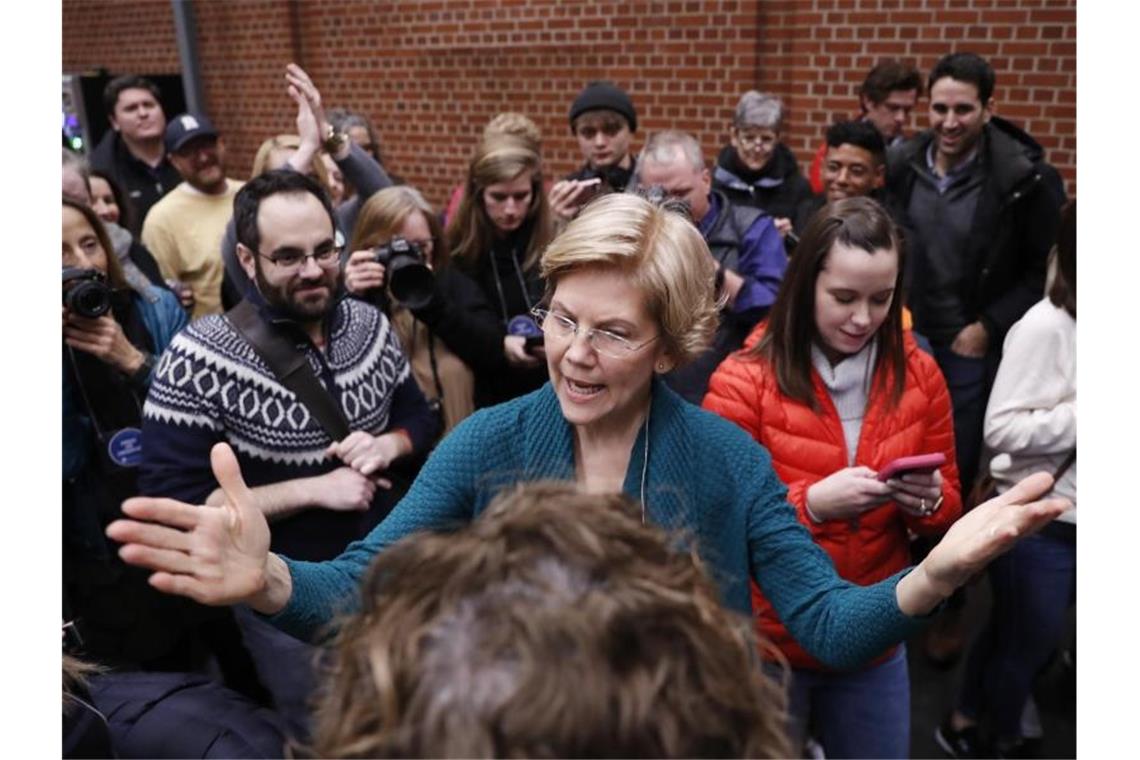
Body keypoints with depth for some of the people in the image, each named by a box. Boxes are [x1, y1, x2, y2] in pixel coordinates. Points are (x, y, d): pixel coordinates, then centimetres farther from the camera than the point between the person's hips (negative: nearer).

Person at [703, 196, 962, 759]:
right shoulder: (743, 380, -16)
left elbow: (949, 506, 6)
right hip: (768, 645, -3)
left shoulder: (918, 374, -3)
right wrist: (811, 503, -28)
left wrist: (929, 500, -16)